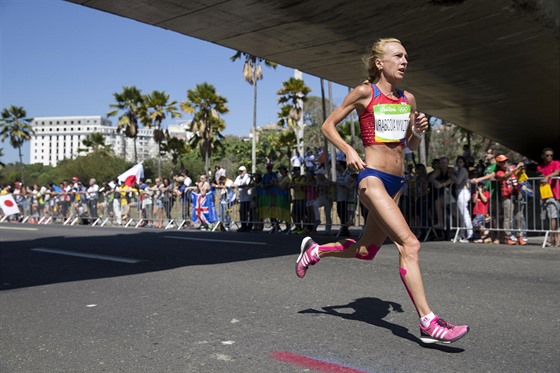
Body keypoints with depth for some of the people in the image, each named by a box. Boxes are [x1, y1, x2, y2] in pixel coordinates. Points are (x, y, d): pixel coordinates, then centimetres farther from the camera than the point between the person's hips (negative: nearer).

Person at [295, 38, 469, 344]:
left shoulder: (408, 99, 13)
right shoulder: (364, 93, -3)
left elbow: (413, 145, 21)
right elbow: (328, 126, 2)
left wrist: (419, 130, 0)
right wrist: (349, 151, -13)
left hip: (396, 183, 8)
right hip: (372, 178, -7)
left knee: (366, 251, 15)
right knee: (409, 244, -19)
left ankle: (314, 251, 38)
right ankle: (428, 324, -14)